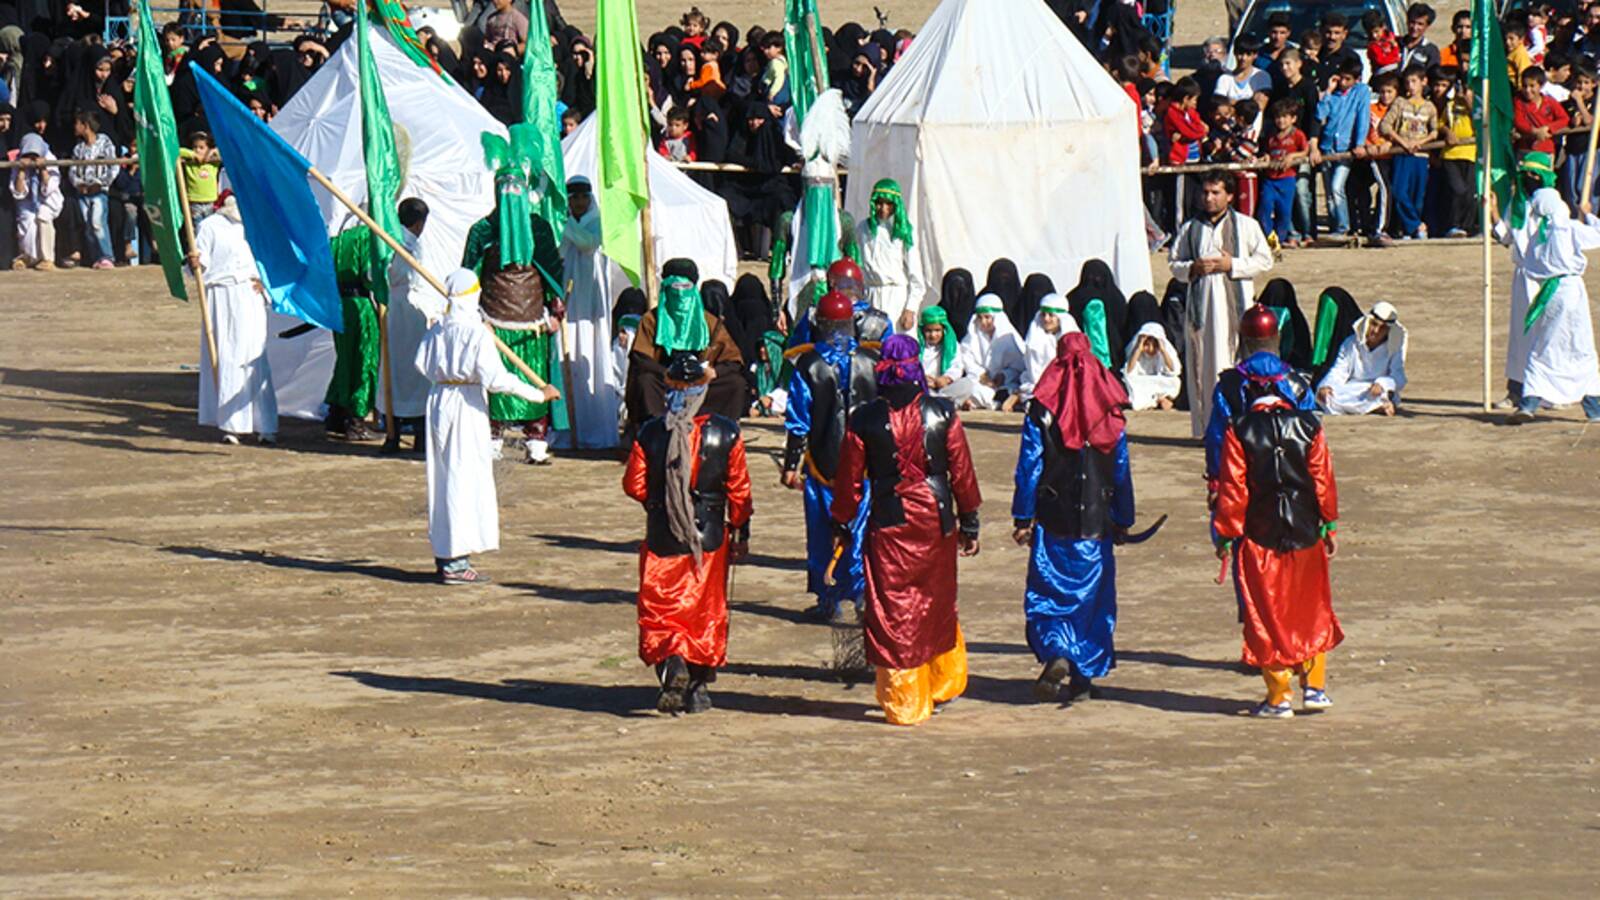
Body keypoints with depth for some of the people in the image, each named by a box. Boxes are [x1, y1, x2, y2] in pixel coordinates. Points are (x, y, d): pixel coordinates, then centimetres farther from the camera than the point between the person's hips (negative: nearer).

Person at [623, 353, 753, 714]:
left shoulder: (650, 433, -7)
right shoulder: (726, 433, -6)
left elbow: (634, 485, -2)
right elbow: (739, 489, -2)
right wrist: (741, 532, 9)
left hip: (663, 536, -1)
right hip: (710, 536, 1)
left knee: (658, 610, 7)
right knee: (706, 610, 13)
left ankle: (671, 661, -20)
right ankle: (699, 686, 15)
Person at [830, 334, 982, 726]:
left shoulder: (864, 420, -7)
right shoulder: (942, 414, -5)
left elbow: (849, 479, -1)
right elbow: (962, 472, 1)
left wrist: (841, 525, 11)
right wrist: (969, 523, 10)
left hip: (887, 525, -2)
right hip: (936, 521, 2)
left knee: (893, 611, 4)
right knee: (937, 606, 19)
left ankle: (904, 704, 5)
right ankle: (943, 686, 32)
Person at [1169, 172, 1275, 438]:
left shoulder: (1246, 226, 5)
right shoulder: (1191, 228, 12)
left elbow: (1264, 260, 3)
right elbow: (1173, 262, 16)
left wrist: (1232, 265, -9)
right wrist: (1193, 269, -5)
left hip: (1235, 303, -2)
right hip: (1201, 303, 2)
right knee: (1202, 367, 0)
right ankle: (1207, 426, 4)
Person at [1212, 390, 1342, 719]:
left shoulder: (1239, 430, -7)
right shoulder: (1307, 425, -2)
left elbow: (1232, 487, -7)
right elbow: (1324, 480, 0)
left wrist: (1225, 535, 1)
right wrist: (1330, 527, 10)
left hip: (1259, 536, -2)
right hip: (1305, 532, 2)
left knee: (1266, 616, 6)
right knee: (1311, 611, 17)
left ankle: (1278, 697, 5)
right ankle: (1314, 686, 17)